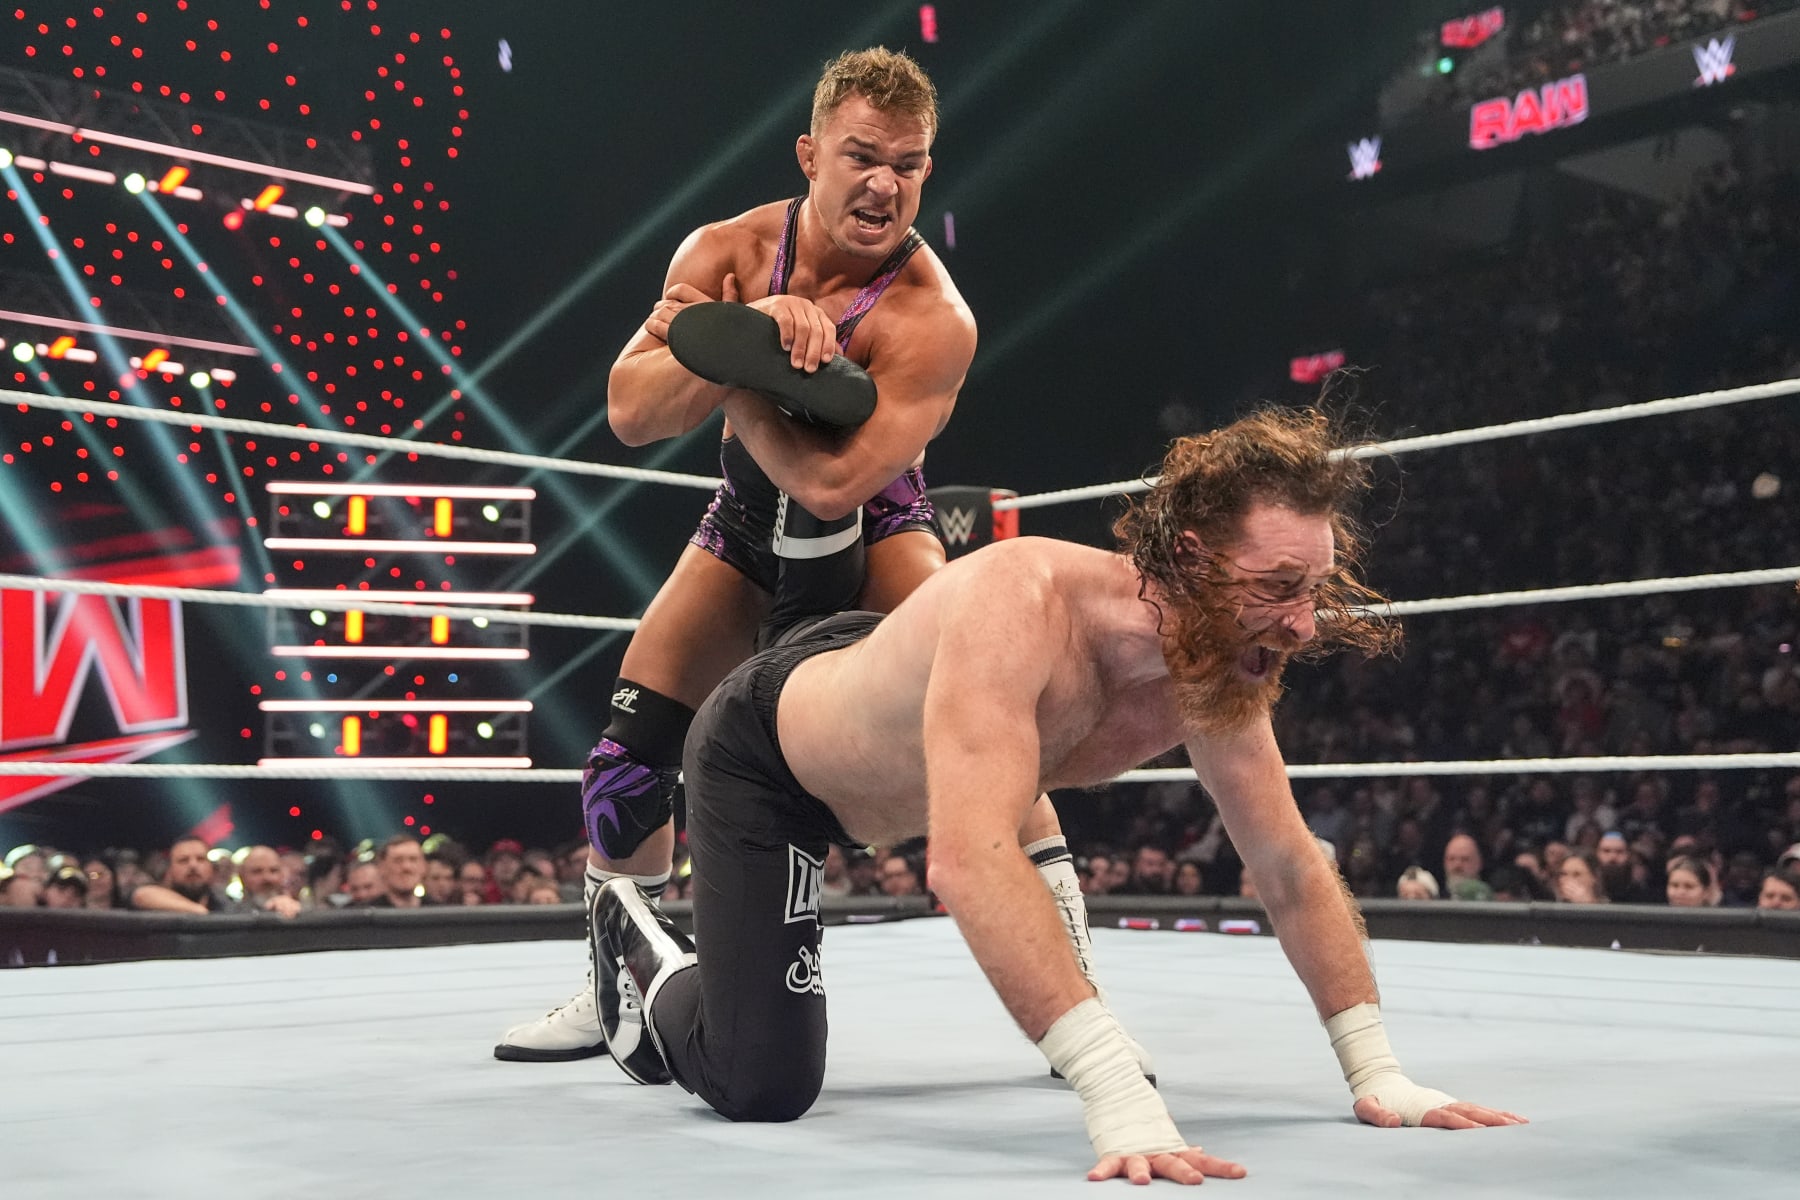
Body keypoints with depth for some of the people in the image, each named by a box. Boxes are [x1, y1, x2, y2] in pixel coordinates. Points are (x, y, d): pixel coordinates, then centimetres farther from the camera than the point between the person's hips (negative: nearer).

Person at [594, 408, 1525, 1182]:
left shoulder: (1218, 669, -21)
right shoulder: (1021, 603, -43)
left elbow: (1292, 870, -10)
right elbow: (970, 864, -54)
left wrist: (1376, 1073, -14)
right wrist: (1119, 1094, -59)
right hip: (757, 753, -7)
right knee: (766, 1085, -13)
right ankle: (643, 947, 17)